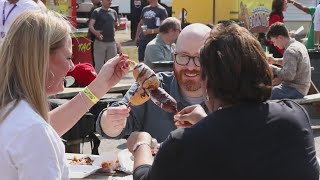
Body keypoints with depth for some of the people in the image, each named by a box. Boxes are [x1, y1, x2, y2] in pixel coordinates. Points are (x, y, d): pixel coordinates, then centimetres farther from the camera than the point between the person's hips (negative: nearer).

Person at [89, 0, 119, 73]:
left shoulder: (113, 12, 11)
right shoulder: (96, 12, -5)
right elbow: (90, 25, -16)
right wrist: (96, 32, -33)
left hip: (112, 42, 5)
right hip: (100, 42, -5)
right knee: (99, 64, -3)